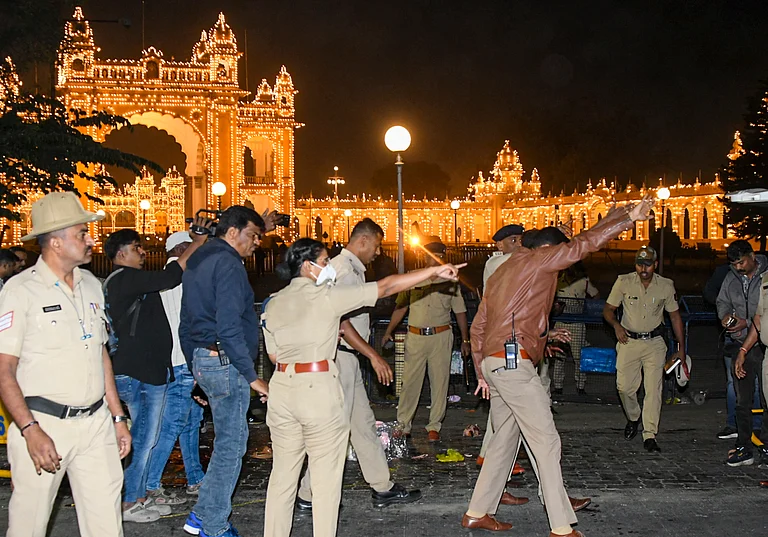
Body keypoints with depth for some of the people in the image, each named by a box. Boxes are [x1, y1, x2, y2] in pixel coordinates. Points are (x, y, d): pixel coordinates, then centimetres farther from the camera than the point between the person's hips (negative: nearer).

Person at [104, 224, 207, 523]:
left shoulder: (129, 281, 19)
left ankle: (140, 496, 25)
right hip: (138, 374, -11)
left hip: (149, 370, 11)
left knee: (146, 438, 16)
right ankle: (128, 504, 2)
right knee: (142, 439, -5)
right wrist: (198, 243, -15)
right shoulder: (125, 279, -14)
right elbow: (168, 278, -23)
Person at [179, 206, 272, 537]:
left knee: (228, 441, 17)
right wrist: (252, 376, -19)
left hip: (202, 359, 10)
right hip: (225, 361, -10)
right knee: (231, 444, -1)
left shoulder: (198, 259, 17)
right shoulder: (227, 263, -14)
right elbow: (229, 326, -23)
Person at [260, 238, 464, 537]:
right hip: (318, 390, -6)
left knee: (283, 475, 15)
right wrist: (434, 271, -5)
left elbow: (275, 355, 13)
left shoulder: (272, 304, 8)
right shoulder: (326, 296, -7)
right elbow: (385, 288, -8)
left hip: (282, 390, 6)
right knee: (326, 479, 5)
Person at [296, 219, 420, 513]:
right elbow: (341, 323, -22)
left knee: (363, 422, 14)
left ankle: (382, 487, 21)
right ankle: (309, 496, 6)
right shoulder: (346, 271, -16)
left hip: (347, 358, 11)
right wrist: (373, 356, -19)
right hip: (340, 356, -11)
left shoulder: (349, 268, 17)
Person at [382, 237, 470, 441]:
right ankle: (403, 425, 10)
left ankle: (434, 427, 10)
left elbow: (460, 312, 11)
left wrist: (465, 339, 8)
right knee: (410, 381, 0)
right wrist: (389, 331, 3)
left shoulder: (450, 282, 8)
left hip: (441, 336, 0)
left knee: (439, 382, 1)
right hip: (415, 336, 0)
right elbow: (400, 308, 10)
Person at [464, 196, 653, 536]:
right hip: (513, 362, -9)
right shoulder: (537, 259, -2)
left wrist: (482, 373, 22)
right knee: (547, 442, -5)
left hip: (493, 364, 9)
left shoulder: (503, 271, 22)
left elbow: (478, 326, 21)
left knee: (505, 439, 16)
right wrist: (628, 217, -4)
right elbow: (583, 245, -9)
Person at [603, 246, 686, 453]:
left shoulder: (666, 286, -2)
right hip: (629, 341, 0)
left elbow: (675, 316, 8)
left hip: (654, 343, 0)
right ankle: (633, 418, 29)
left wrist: (681, 348, 7)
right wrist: (616, 325, -19)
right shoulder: (624, 282, -5)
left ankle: (650, 435, -4)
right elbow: (608, 309, 3)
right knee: (624, 387, -2)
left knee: (653, 389, -8)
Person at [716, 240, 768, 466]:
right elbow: (722, 301, 20)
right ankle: (744, 448, 18)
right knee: (742, 401, 10)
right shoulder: (731, 278, 7)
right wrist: (725, 315, 0)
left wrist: (748, 323, -18)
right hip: (740, 345, 5)